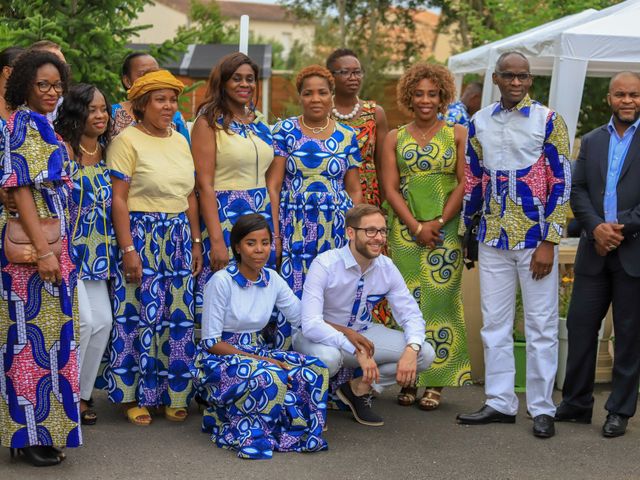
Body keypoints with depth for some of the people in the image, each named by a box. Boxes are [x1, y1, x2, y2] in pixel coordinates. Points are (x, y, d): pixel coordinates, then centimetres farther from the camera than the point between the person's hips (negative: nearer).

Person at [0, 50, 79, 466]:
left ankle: (41, 427, 19)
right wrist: (42, 251, -22)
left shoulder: (45, 126, 16)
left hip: (54, 244, 9)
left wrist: (55, 248, 18)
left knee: (49, 333, 11)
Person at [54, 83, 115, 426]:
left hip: (97, 251, 7)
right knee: (83, 320, -12)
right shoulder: (63, 149, -12)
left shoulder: (106, 151, 11)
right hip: (69, 247, -7)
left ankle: (82, 394, 19)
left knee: (103, 321, 5)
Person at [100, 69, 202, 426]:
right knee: (141, 314, -3)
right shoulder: (127, 140, -8)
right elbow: (118, 199, -12)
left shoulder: (180, 140, 13)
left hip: (178, 238, 6)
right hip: (142, 237, -6)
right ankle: (135, 396, 10)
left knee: (178, 318, 7)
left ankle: (173, 394, 17)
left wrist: (196, 242, 12)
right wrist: (128, 250, -16)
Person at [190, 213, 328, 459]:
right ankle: (243, 432, -10)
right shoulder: (221, 281, -16)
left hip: (256, 352, 6)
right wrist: (260, 360, -21)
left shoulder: (272, 279, 2)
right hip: (218, 359, -6)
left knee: (314, 370, -19)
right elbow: (211, 342, -15)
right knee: (269, 379, -35)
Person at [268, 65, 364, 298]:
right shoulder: (284, 131, 2)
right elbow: (273, 185, -2)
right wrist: (274, 234, -9)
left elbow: (354, 190, 11)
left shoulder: (347, 136, 9)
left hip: (337, 230, 2)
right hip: (294, 229, -2)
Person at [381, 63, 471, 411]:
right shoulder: (395, 138, 10)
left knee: (440, 300, -2)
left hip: (445, 229, -1)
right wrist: (416, 226, -10)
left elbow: (465, 183, -1)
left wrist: (439, 222, -11)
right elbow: (390, 188, 2)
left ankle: (435, 382, 3)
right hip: (405, 230, 1)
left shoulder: (458, 135, 6)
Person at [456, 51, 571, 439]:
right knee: (495, 323, 9)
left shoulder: (548, 121, -5)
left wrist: (548, 242, -12)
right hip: (492, 240, 4)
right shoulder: (479, 123, 8)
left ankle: (542, 408, 12)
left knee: (541, 325, 2)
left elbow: (561, 184, -7)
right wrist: (464, 233, 16)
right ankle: (500, 403, 19)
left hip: (535, 240, -4)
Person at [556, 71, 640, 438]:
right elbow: (578, 190, 7)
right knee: (580, 325, 6)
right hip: (596, 249, 4)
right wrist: (596, 227, -9)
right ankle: (576, 404, 18)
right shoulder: (592, 141, 13)